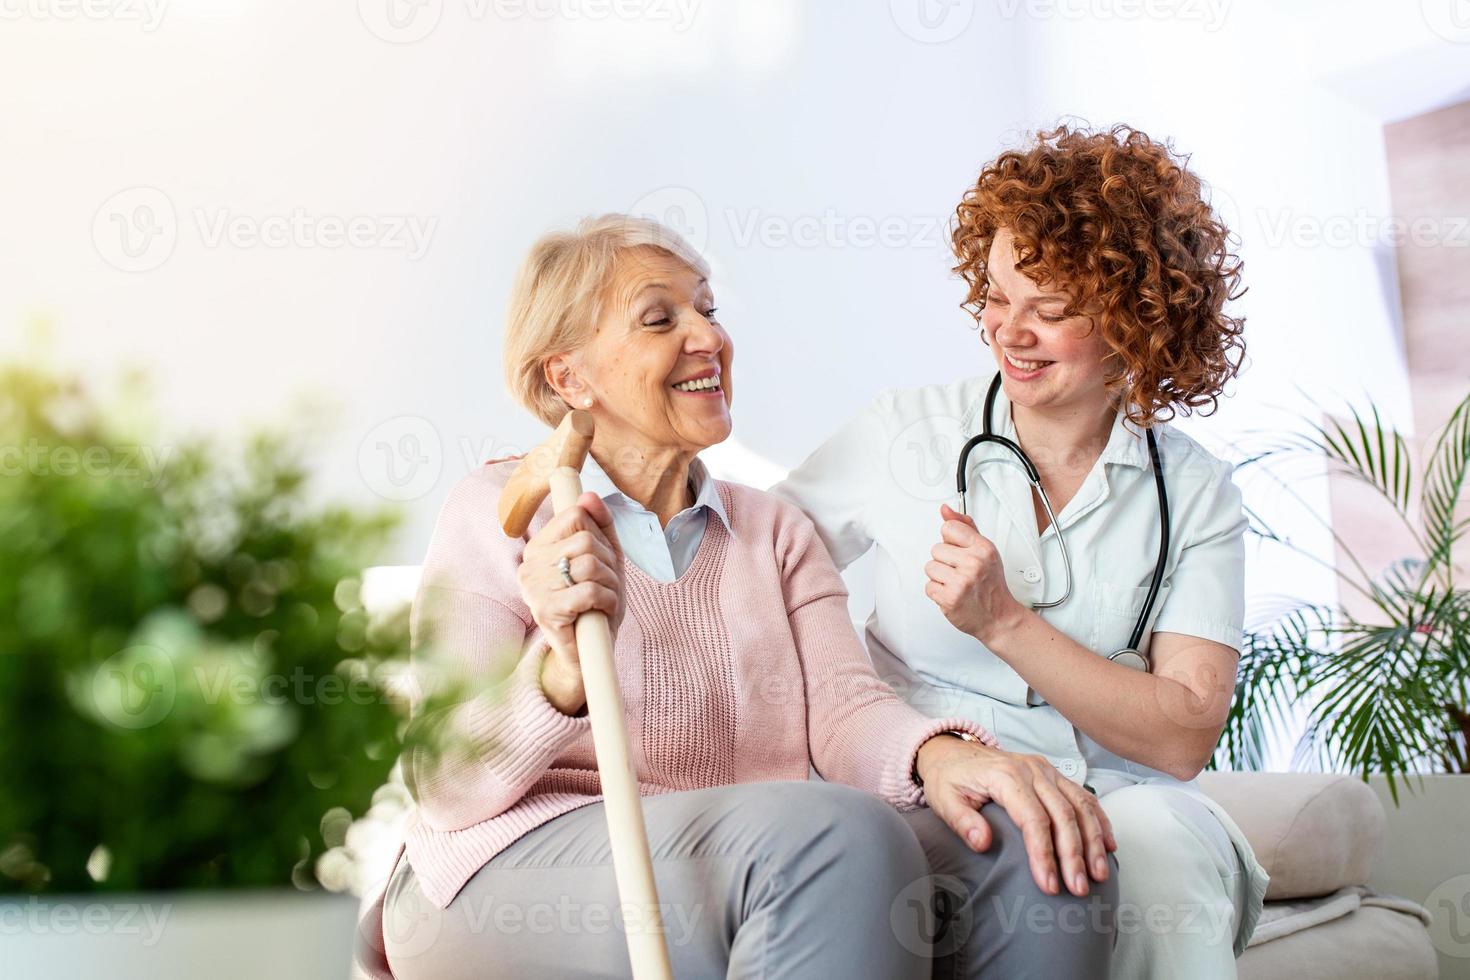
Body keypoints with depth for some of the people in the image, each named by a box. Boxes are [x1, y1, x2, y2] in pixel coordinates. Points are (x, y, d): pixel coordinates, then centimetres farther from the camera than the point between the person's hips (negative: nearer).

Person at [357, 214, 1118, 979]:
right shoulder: (498, 512, 2)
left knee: (1037, 851, -21)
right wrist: (561, 674, -28)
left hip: (761, 859, 5)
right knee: (839, 837, -34)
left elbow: (841, 701, 0)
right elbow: (447, 788, -7)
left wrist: (939, 751, -24)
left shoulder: (775, 530, 17)